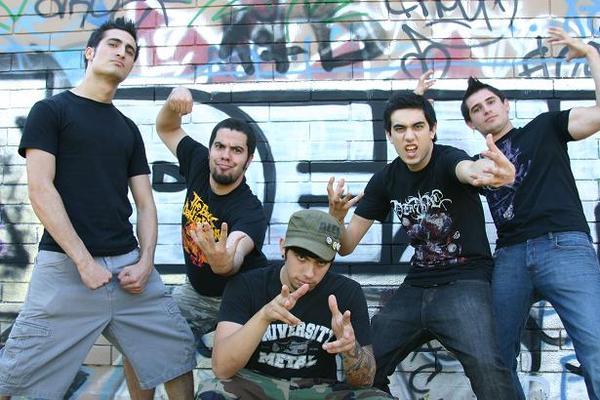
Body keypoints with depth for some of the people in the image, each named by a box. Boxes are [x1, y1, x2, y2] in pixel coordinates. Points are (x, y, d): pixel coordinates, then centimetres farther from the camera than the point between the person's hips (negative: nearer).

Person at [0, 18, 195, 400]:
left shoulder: (129, 129, 18)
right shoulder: (51, 110, 4)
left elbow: (145, 202, 15)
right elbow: (40, 189, -7)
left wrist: (145, 261, -2)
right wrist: (84, 261, -14)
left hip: (128, 264, 5)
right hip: (66, 266, -5)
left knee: (179, 353, 5)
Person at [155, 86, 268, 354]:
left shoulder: (250, 212, -29)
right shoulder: (199, 164, -11)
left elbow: (236, 257, -49)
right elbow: (166, 128, 4)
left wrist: (225, 262, -73)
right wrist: (174, 102, -19)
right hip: (196, 291, 5)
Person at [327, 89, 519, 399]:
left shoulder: (447, 159, -12)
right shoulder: (385, 179, 3)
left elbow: (465, 168, -40)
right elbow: (347, 246, 4)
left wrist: (481, 170, -65)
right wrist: (336, 216, -19)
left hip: (464, 282, -5)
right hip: (415, 288, 5)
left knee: (484, 364, -30)